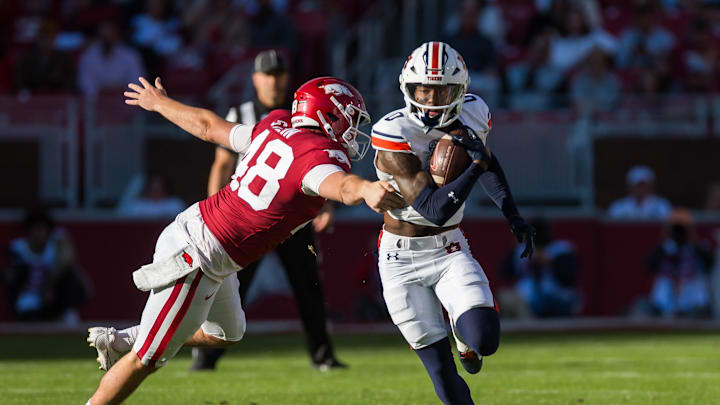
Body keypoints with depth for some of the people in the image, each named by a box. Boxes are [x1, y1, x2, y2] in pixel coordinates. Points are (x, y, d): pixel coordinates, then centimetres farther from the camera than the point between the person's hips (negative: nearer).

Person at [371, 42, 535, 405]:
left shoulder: (473, 115, -7)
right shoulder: (394, 135, -24)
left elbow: (488, 162, 17)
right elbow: (434, 210, -28)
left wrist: (512, 214, 7)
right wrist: (476, 166, -34)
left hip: (450, 251, 3)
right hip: (402, 260, -3)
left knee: (484, 340, -20)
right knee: (442, 373, -4)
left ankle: (463, 332, 17)